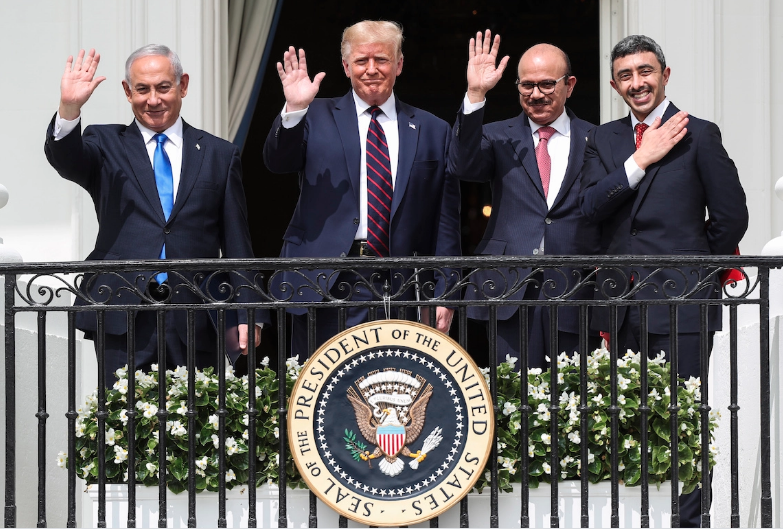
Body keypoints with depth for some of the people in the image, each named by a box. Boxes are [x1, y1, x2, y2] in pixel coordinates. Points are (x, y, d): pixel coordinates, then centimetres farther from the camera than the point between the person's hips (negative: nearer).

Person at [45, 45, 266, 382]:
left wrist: (248, 316, 4)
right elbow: (65, 159, -11)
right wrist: (69, 108, -30)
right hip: (122, 320, -1)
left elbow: (236, 244, 10)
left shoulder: (219, 155, 12)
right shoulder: (106, 145, 11)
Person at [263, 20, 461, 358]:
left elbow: (446, 221, 10)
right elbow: (278, 162, -7)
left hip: (400, 289, 1)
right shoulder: (317, 117, 10)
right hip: (325, 288, -1)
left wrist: (444, 294, 4)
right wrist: (294, 110, -23)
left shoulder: (432, 131, 12)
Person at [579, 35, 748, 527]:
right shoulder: (603, 139, 13)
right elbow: (591, 207, -1)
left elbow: (731, 217, 1)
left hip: (680, 302, -5)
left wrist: (694, 270, 8)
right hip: (622, 302, 5)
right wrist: (641, 160, -8)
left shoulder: (699, 135, -1)